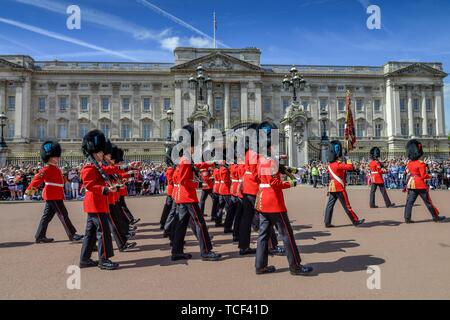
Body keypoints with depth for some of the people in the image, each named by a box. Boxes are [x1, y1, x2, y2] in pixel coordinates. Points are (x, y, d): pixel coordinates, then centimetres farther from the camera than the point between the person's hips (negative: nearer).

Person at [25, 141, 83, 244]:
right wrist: (31, 188, -34)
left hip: (56, 195, 10)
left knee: (47, 216, 12)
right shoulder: (48, 169, -13)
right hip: (53, 196, -10)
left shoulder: (55, 168, 15)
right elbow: (38, 177, -24)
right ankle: (72, 235, -4)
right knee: (63, 215, -7)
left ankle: (40, 236, 19)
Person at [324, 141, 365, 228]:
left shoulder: (330, 164, 9)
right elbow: (350, 167, -19)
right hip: (339, 188, -8)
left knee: (330, 205, 5)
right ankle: (355, 221, 11)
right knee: (346, 206, 1)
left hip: (332, 187, 8)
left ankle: (327, 223, 6)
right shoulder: (338, 164, -16)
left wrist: (344, 164, 10)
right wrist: (348, 162, -1)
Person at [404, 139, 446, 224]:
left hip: (412, 184, 6)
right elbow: (424, 176, -14)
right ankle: (436, 217, 20)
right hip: (421, 185, -6)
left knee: (410, 201, 3)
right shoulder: (421, 163, -14)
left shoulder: (409, 163, 6)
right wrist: (430, 177, 4)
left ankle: (407, 218, -2)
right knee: (428, 202, 7)